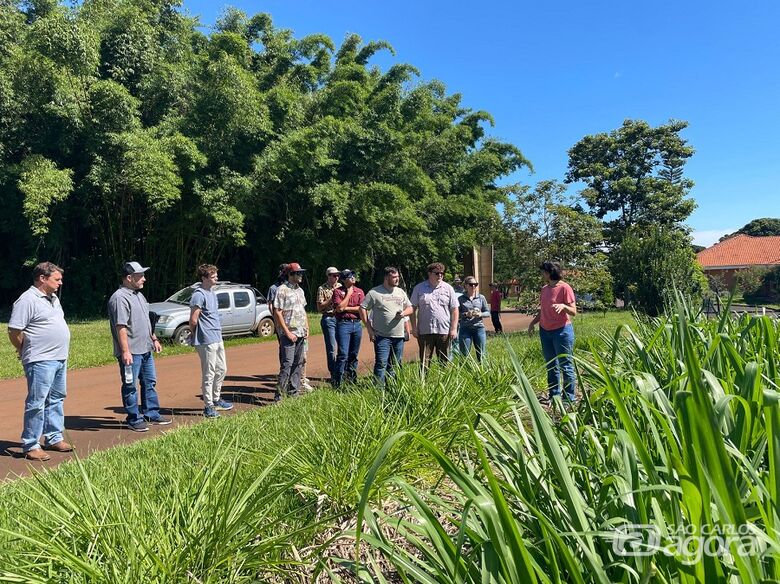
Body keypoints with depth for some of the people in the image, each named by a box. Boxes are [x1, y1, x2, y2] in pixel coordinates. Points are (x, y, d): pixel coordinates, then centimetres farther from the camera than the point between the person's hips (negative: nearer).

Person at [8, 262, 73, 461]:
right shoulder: (28, 300, -14)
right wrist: (27, 352, -3)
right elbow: (14, 331, -16)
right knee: (37, 403, -4)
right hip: (40, 361, -9)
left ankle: (54, 438, 27)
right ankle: (30, 446, 5)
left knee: (56, 400, 16)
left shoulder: (53, 298, 15)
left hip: (60, 359, 9)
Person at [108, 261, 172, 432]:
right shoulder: (120, 298, -16)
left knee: (149, 382, 16)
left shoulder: (138, 294, 15)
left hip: (145, 349, 10)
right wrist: (125, 351, -25)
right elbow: (121, 327, -22)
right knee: (130, 386, 2)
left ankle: (152, 414, 26)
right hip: (131, 352, -10)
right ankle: (134, 419, 11)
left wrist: (154, 339, 23)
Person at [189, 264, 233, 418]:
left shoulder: (212, 293, 13)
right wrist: (197, 336, -2)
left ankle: (216, 399, 32)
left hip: (217, 339, 9)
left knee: (222, 370, 18)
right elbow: (193, 320, -17)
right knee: (209, 375, -1)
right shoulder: (199, 295, -16)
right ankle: (208, 406, 9)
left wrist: (217, 332, 13)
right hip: (207, 341, -9)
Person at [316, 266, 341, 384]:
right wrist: (331, 299, -12)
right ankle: (333, 375, 4)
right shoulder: (322, 289, -1)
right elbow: (319, 308, -5)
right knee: (331, 348, -3)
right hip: (329, 319, -4)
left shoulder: (341, 287, 12)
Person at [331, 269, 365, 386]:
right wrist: (348, 293, -7)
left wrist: (346, 308, -8)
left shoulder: (359, 291, 9)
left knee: (353, 354, 11)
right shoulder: (338, 291, -1)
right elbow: (339, 308, -15)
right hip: (343, 324, -4)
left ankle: (351, 379, 23)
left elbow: (362, 309, -3)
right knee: (343, 354, -9)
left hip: (357, 324, 4)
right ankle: (337, 382, -2)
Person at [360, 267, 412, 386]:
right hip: (382, 336, -5)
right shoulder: (374, 293, -5)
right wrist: (369, 329, -9)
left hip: (399, 336, 6)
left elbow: (410, 308, 20)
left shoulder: (401, 292, 12)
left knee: (395, 365, 12)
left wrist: (404, 313, -4)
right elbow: (362, 309, -5)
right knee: (381, 363, -9)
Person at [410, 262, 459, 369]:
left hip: (444, 331, 1)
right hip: (424, 331, -1)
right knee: (424, 361, 4)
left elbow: (454, 309, 5)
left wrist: (454, 329, -1)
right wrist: (414, 328, -1)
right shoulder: (419, 288, 4)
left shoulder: (448, 288, 6)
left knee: (444, 361, 8)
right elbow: (413, 308, 5)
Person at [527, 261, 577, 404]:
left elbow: (574, 312, -12)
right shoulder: (544, 289, 10)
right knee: (551, 366, 14)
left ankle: (569, 398, 8)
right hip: (545, 332, 7)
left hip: (562, 331, -7)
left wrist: (563, 306, -30)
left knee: (566, 366, 0)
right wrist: (532, 322, 7)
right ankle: (554, 395, 23)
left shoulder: (564, 288, -10)